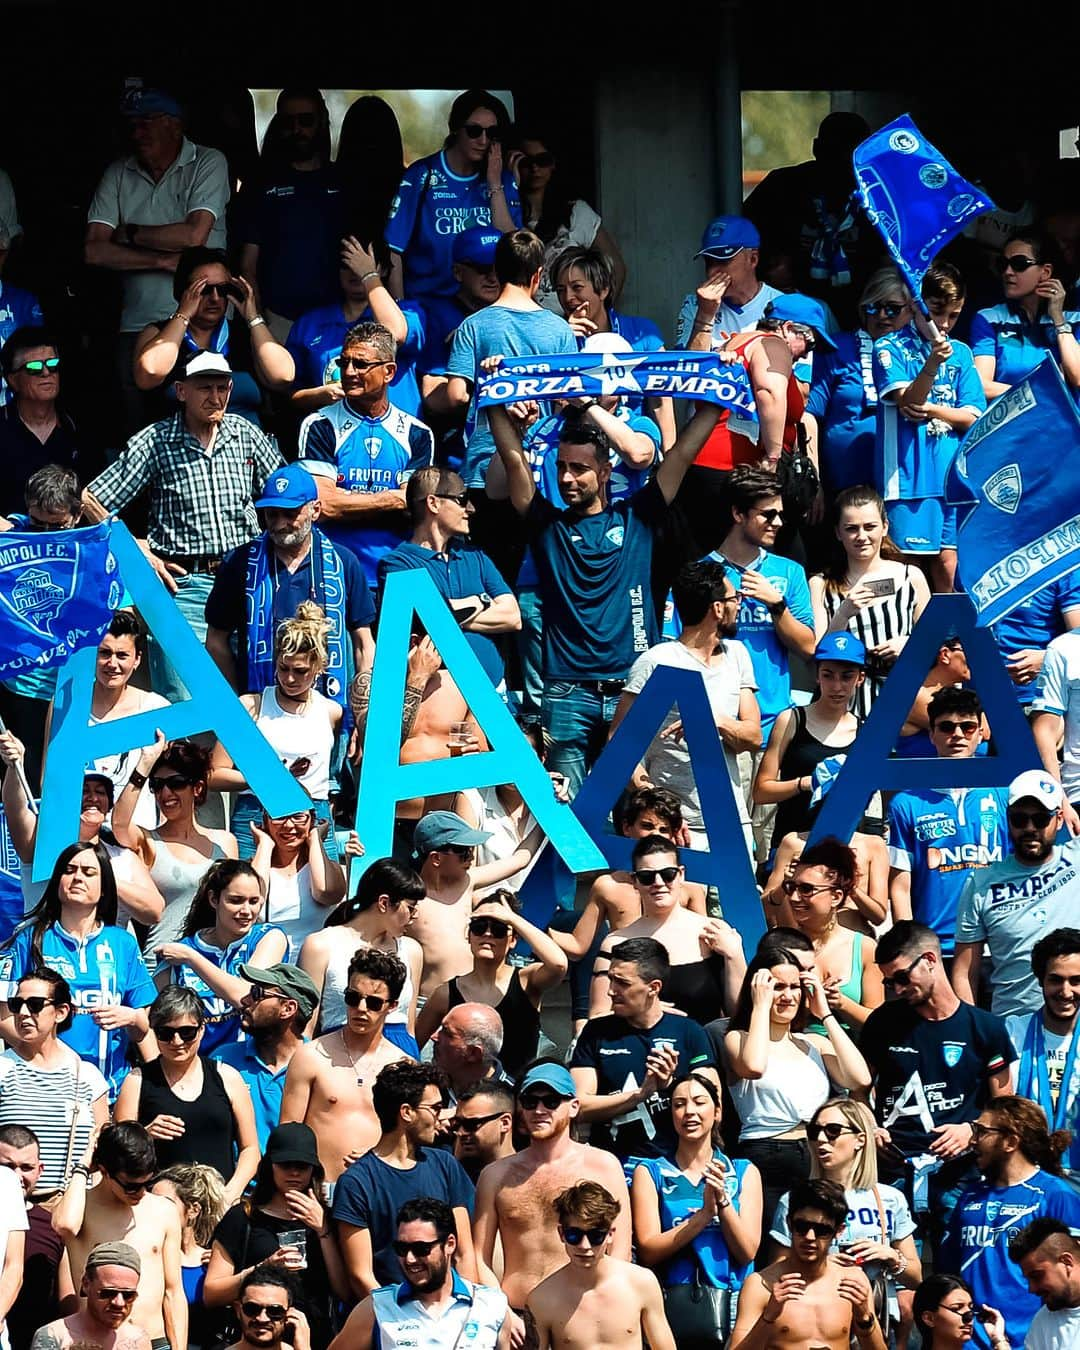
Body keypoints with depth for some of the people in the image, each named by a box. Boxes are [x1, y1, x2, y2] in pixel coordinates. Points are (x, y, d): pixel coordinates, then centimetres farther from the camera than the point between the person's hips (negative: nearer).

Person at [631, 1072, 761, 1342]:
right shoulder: (650, 1172, 9)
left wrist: (722, 1201, -11)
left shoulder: (744, 1172, 13)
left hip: (732, 1305, 1)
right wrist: (705, 1214, -11)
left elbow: (747, 1252, 3)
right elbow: (647, 1251, -2)